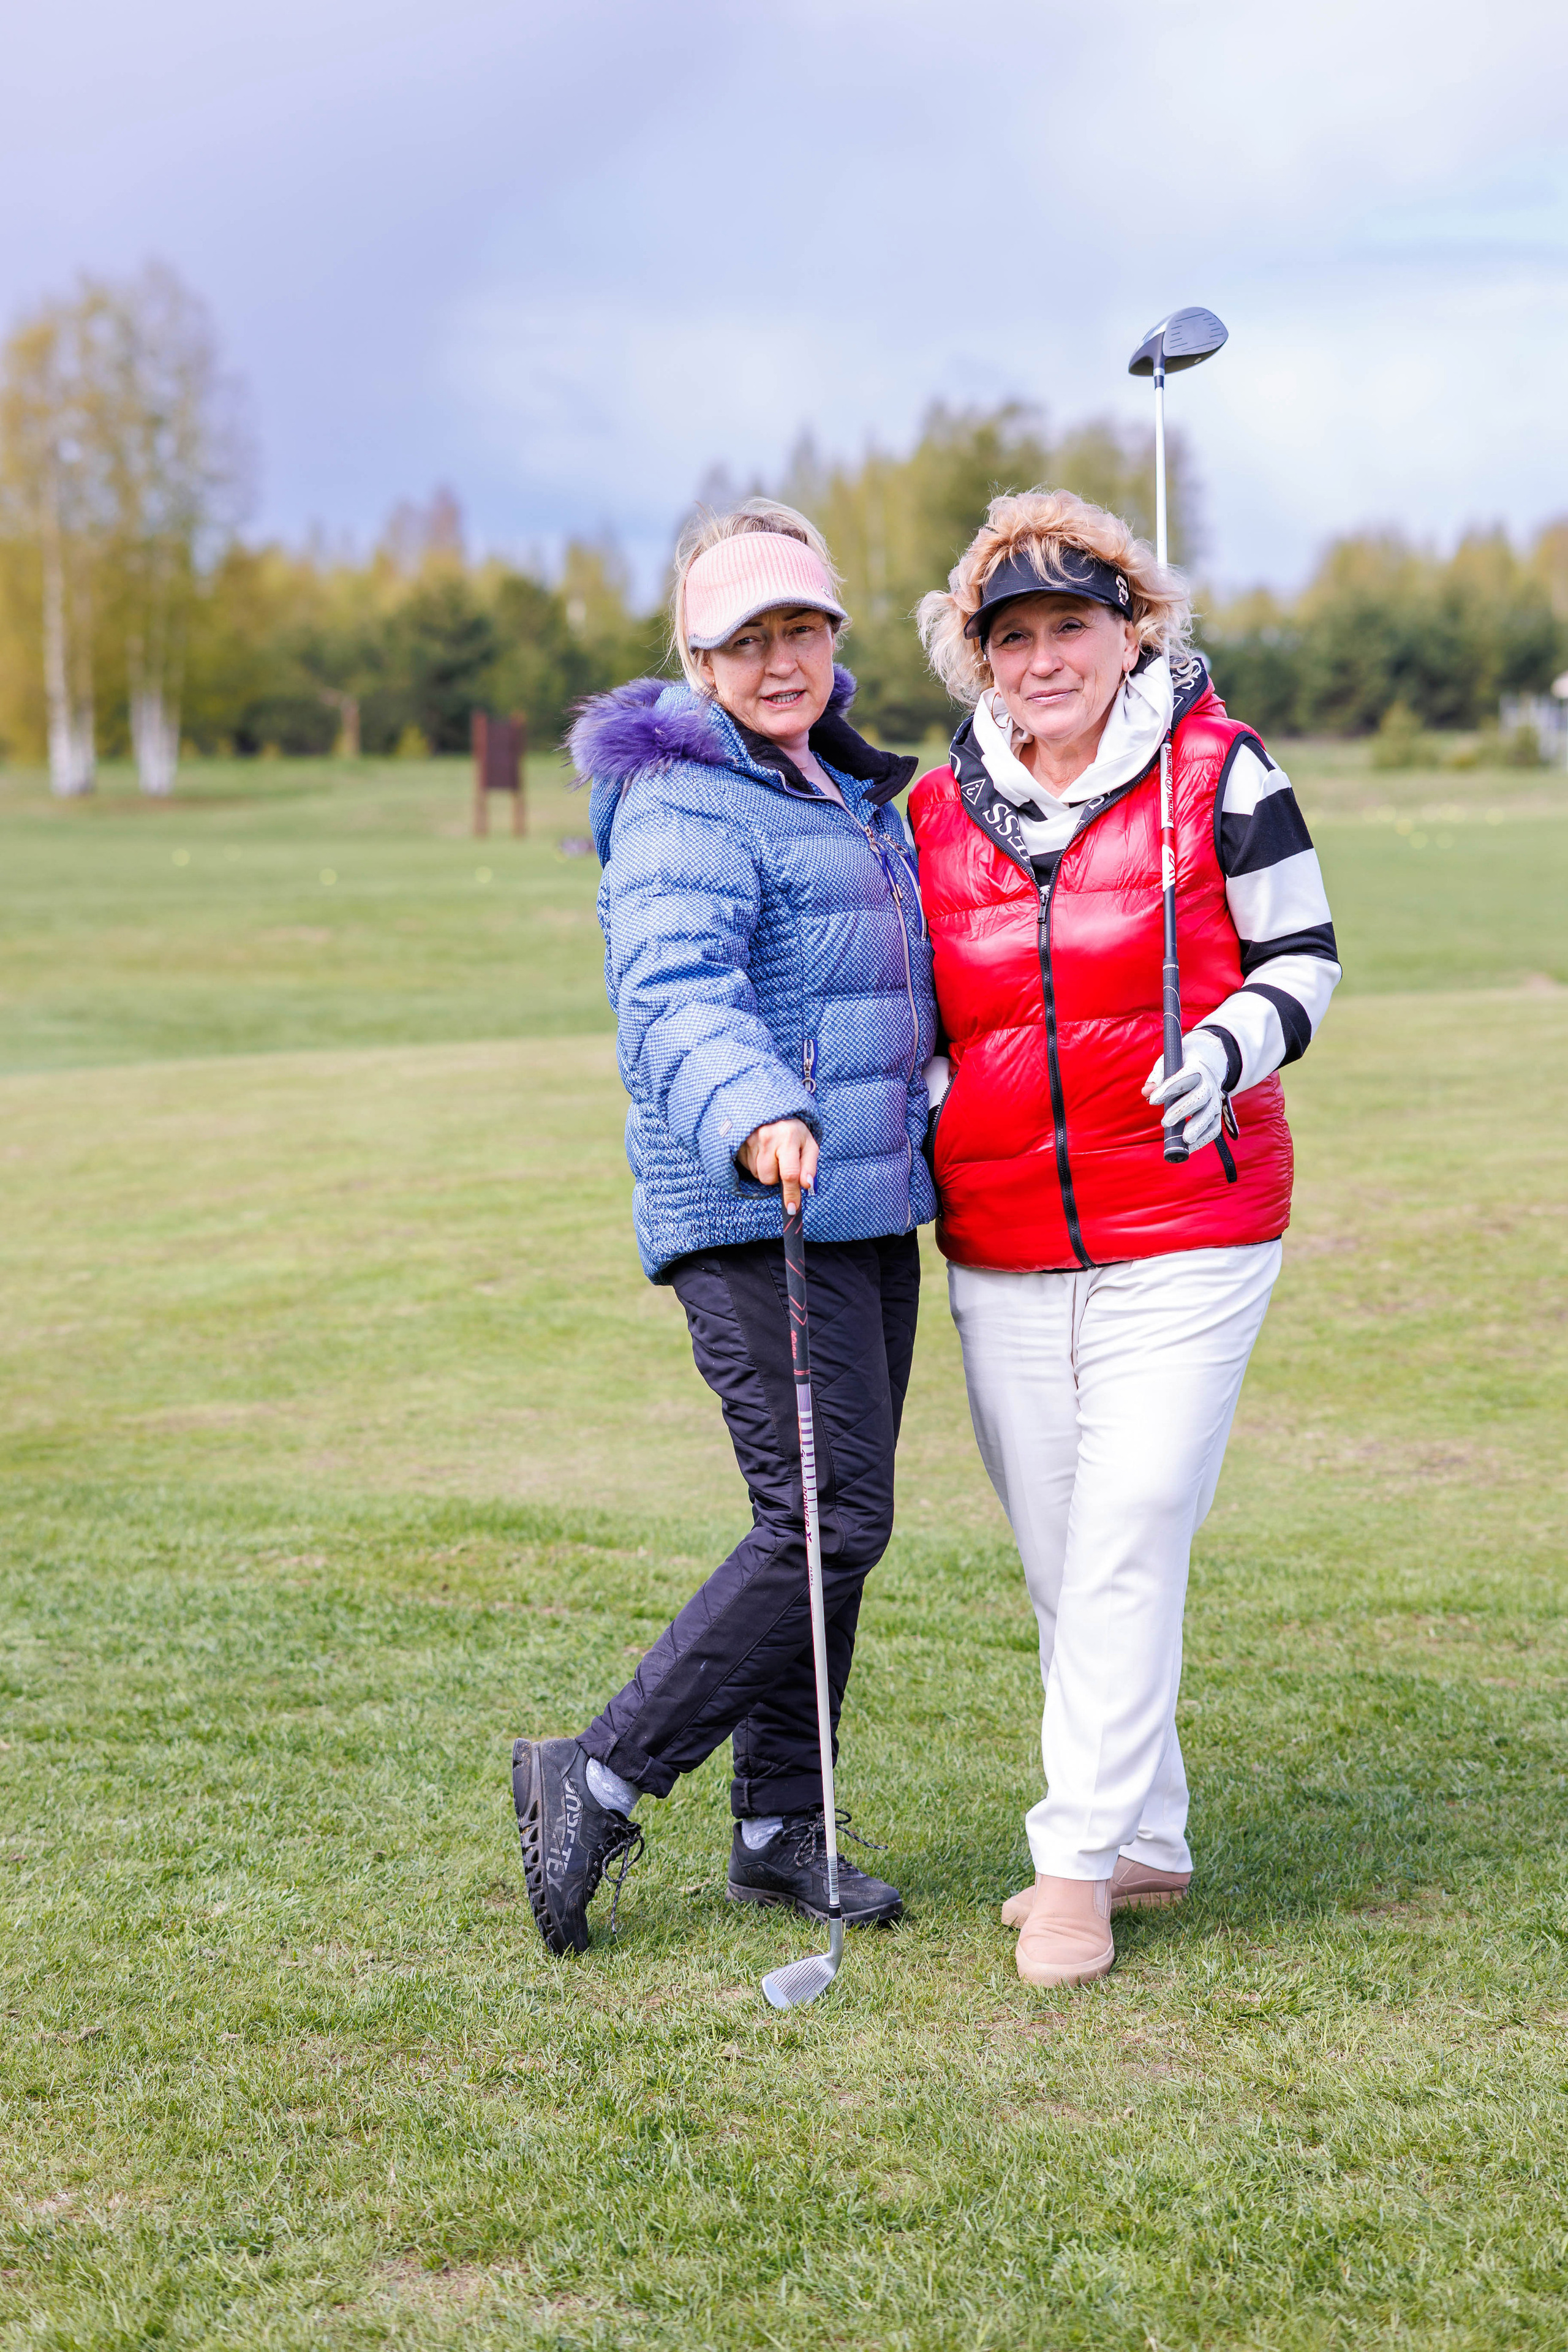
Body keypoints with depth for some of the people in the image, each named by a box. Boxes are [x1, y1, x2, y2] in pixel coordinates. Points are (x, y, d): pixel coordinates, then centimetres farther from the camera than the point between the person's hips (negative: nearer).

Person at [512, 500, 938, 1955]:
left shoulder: (854, 790, 18)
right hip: (756, 1217, -9)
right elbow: (676, 993, -29)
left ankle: (779, 1830, 21)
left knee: (832, 1527, 11)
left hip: (870, 1207, 9)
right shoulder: (683, 808, -12)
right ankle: (599, 1782, -4)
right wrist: (754, 1118, -46)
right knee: (826, 1521, -14)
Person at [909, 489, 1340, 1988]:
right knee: (1060, 1565, 9)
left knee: (1128, 1542, -10)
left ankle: (1080, 1860, -1)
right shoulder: (938, 813, 8)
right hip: (1000, 1257, 5)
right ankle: (1146, 1840, 24)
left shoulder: (1219, 772, -3)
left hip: (1184, 1236, -4)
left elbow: (1303, 955, 1)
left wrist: (1231, 1048, -18)